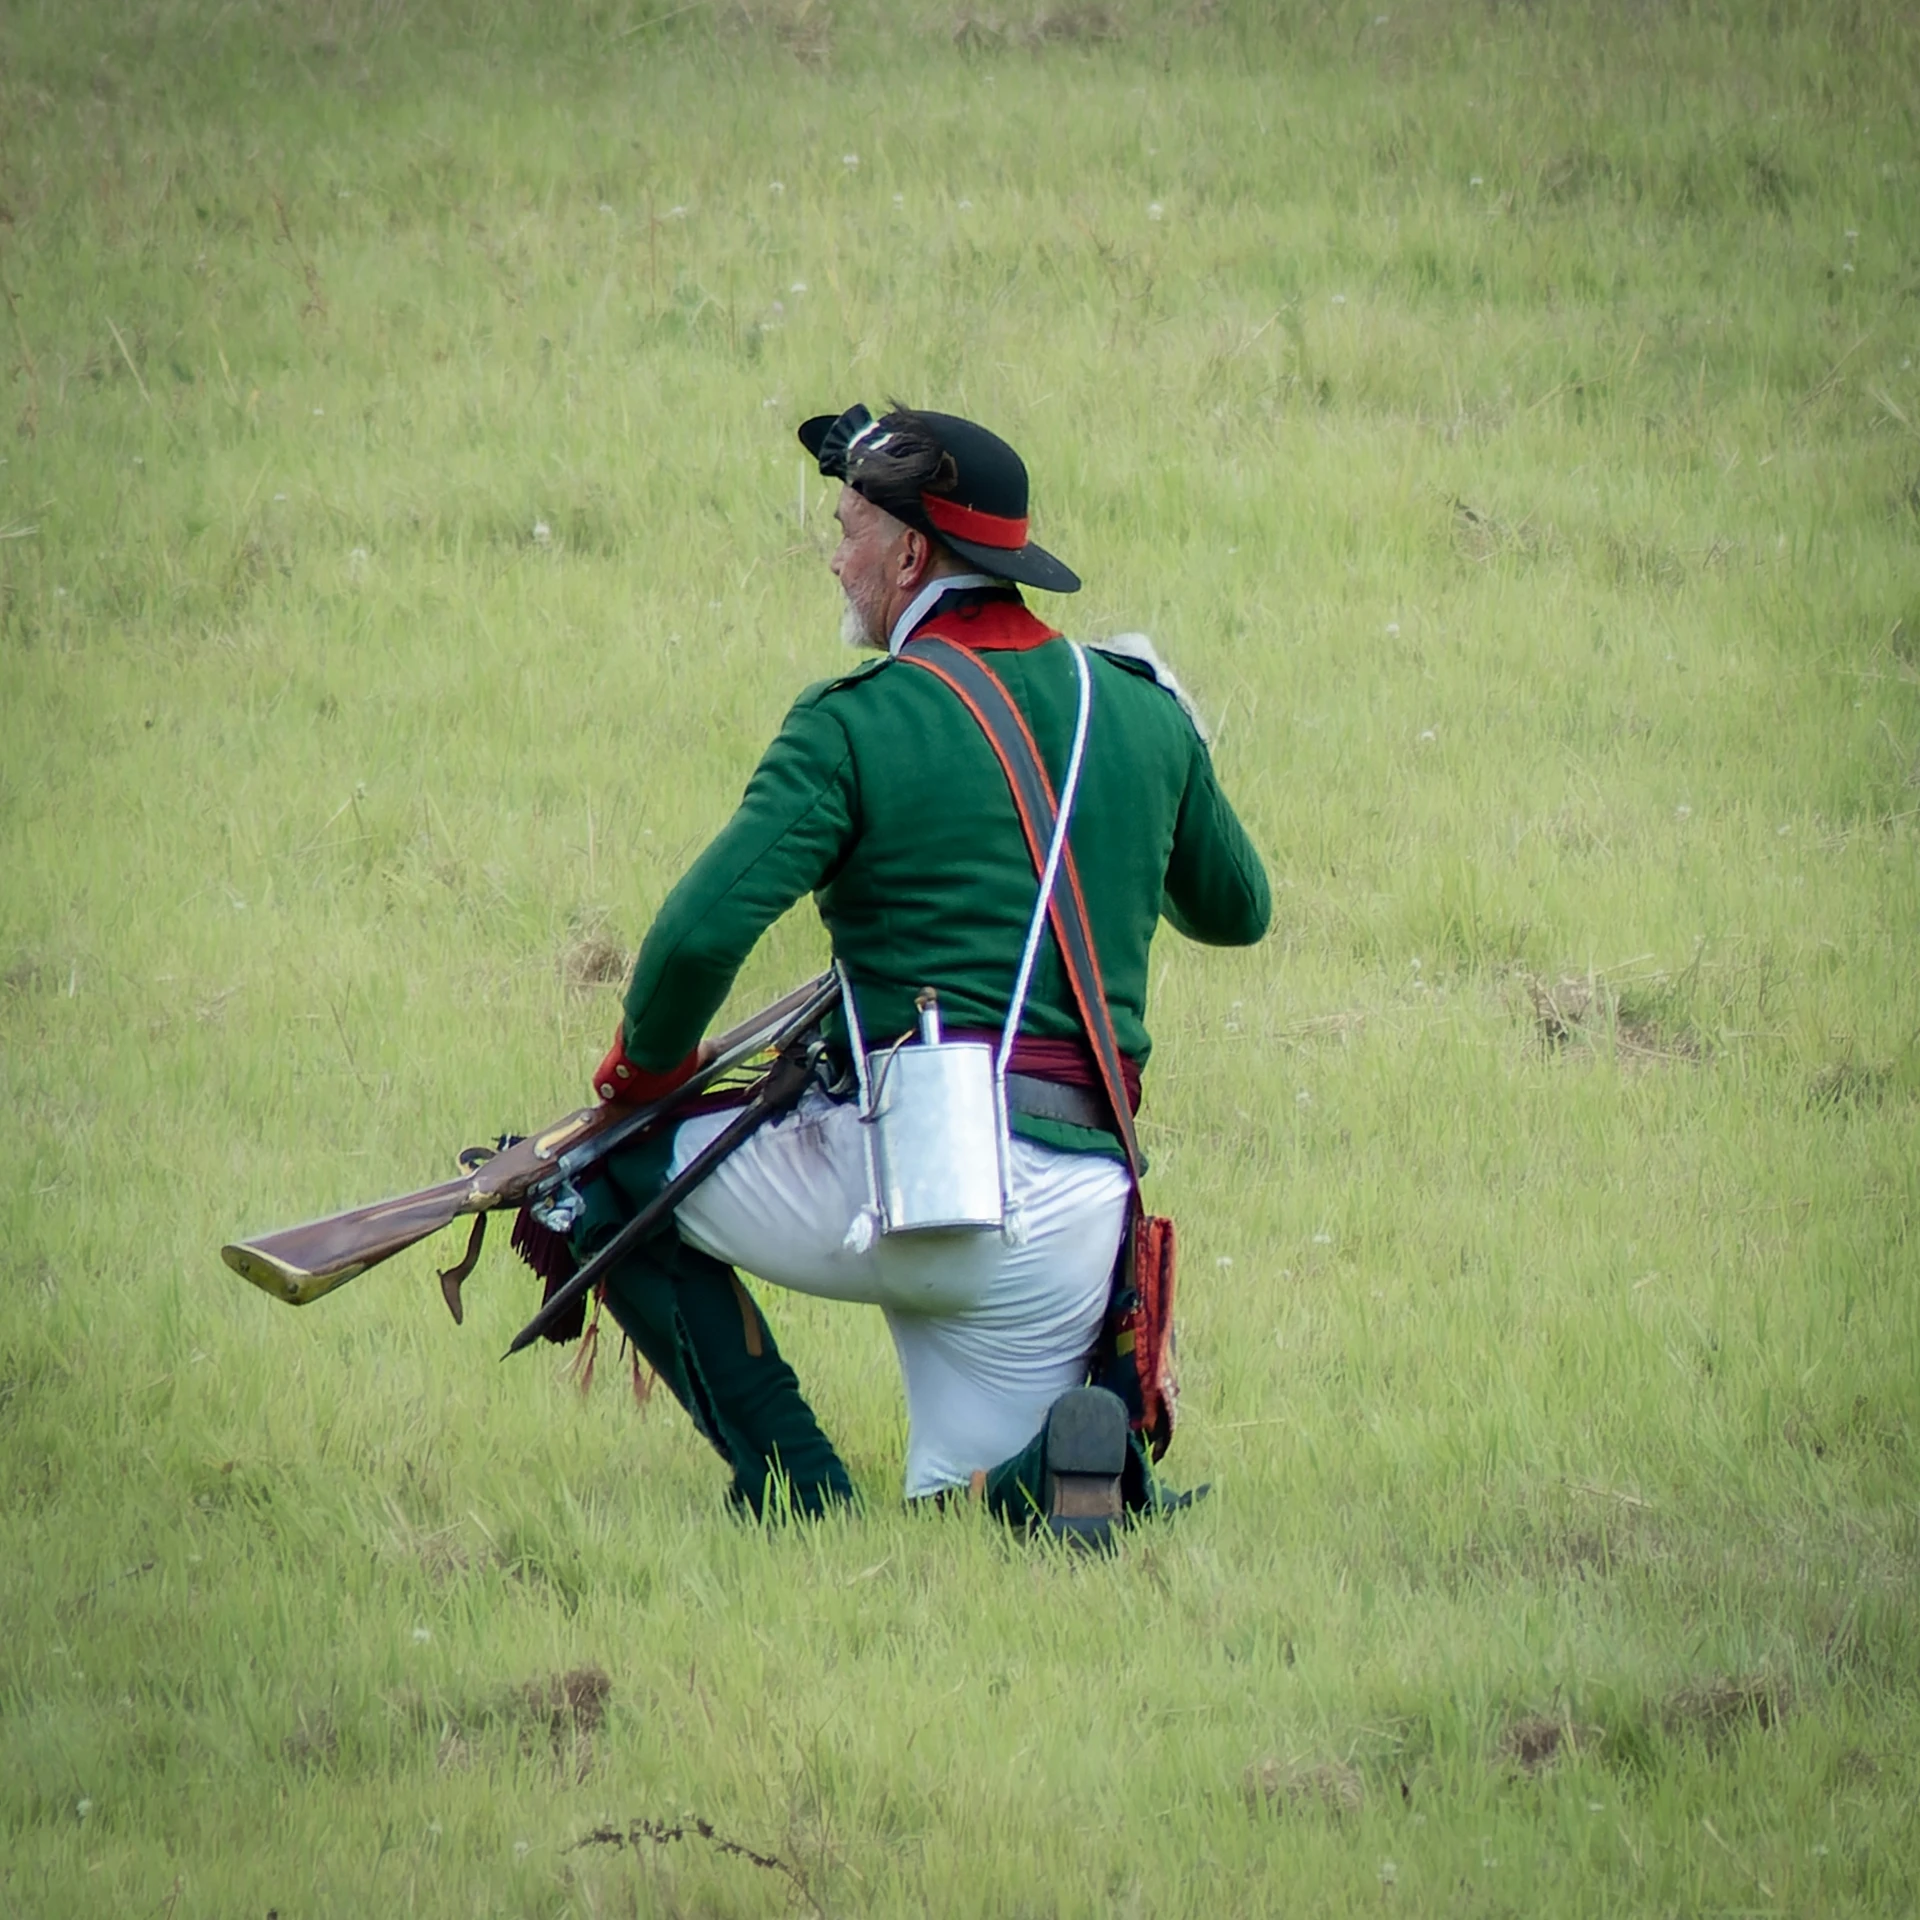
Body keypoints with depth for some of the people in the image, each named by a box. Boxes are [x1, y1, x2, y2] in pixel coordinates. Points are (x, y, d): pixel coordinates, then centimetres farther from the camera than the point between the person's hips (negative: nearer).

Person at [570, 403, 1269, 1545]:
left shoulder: (856, 727, -5)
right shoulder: (1145, 712, 12)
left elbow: (704, 929, -15)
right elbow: (1238, 912, 27)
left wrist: (648, 1064, 4)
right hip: (1071, 1220, 5)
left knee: (607, 1173, 18)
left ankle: (797, 1492, 3)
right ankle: (1060, 1459, -16)